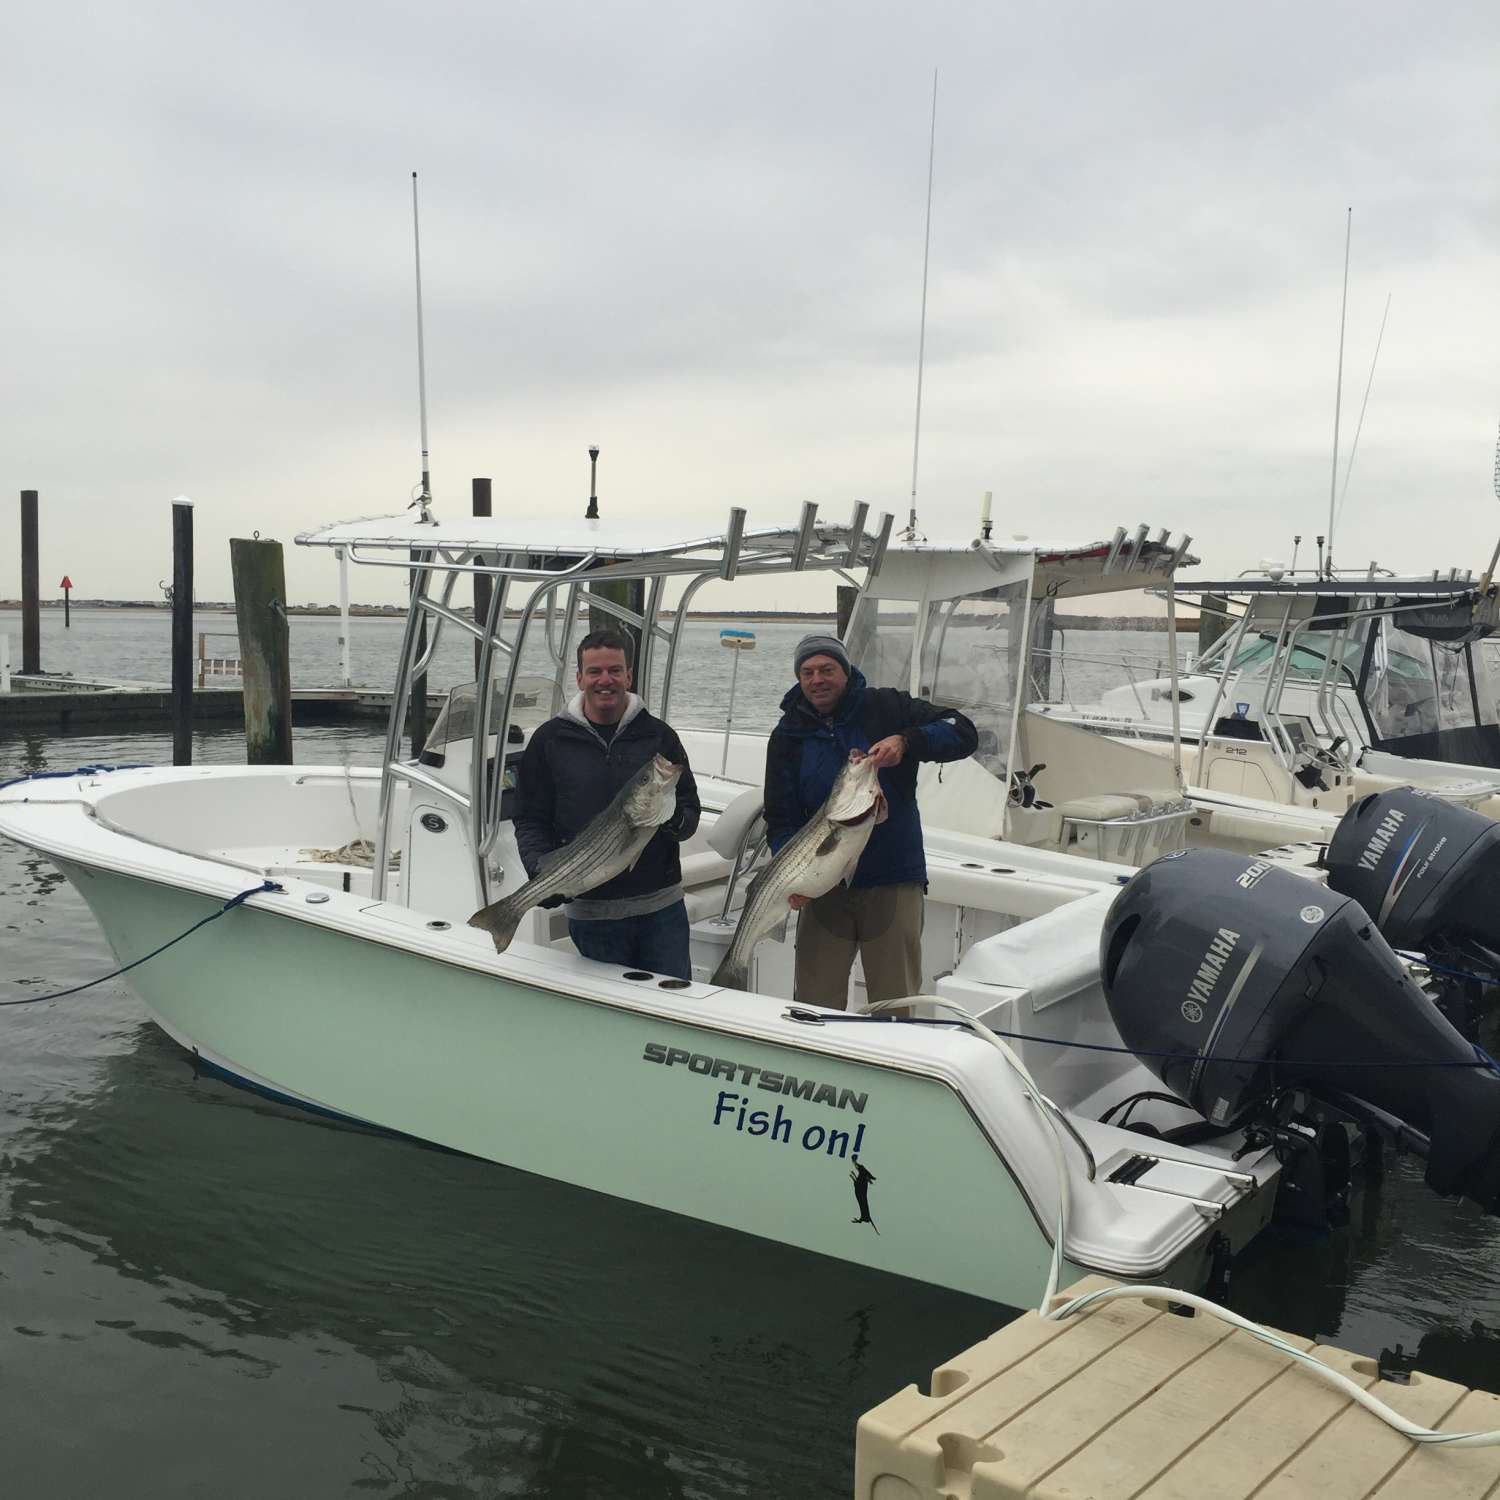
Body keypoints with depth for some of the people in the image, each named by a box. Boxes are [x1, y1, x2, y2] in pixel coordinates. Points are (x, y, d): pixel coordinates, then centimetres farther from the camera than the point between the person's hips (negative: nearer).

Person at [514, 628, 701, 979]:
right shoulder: (551, 740, 3)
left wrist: (676, 821, -16)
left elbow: (691, 808, 8)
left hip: (662, 905, 1)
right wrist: (542, 870, -12)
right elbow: (530, 819, 5)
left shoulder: (658, 735, 5)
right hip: (591, 909, -1)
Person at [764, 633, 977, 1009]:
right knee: (815, 1009, 6)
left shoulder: (886, 707, 0)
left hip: (894, 882, -1)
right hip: (824, 888, 2)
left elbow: (964, 734, -6)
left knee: (896, 1008, 5)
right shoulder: (788, 736, 5)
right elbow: (781, 819, 1)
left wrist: (906, 742, -24)